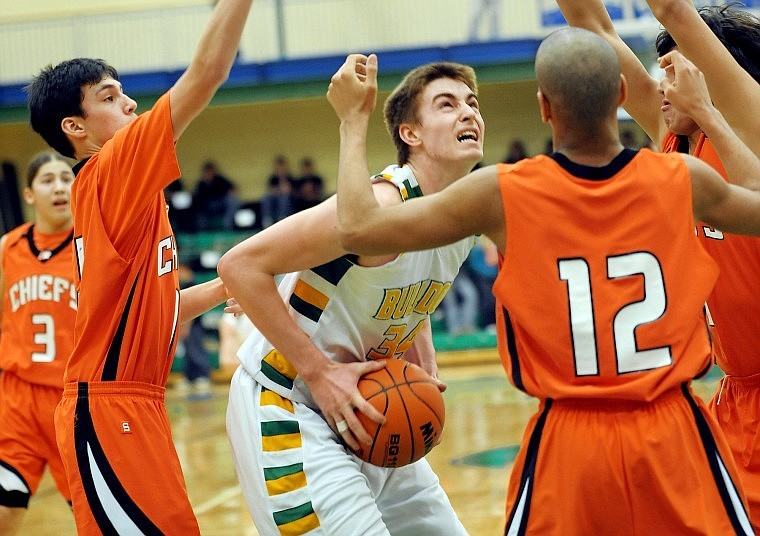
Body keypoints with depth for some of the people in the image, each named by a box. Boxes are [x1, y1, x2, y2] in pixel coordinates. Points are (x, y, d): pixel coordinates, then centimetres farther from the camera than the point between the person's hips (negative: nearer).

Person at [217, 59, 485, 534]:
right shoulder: (381, 204, -25)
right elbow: (240, 265, -26)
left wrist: (426, 367, 4)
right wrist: (319, 371, -25)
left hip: (359, 413, 9)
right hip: (285, 407, -9)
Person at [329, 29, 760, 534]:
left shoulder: (501, 193, -9)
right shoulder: (683, 179, -5)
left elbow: (359, 229, -3)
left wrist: (354, 120, 10)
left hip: (568, 441, 0)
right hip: (674, 435, 0)